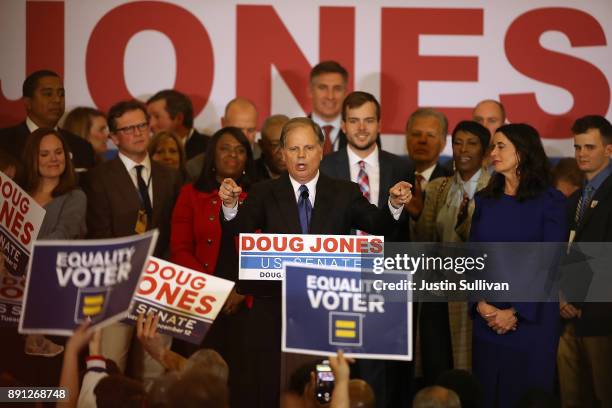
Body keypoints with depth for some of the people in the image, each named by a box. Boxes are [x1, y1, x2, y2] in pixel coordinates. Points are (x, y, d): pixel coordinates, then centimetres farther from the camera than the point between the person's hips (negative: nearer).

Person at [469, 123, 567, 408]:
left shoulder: (549, 201, -4)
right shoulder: (485, 200, 11)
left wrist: (516, 312, -15)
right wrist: (481, 304, -9)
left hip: (531, 318, -4)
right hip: (486, 318, 4)